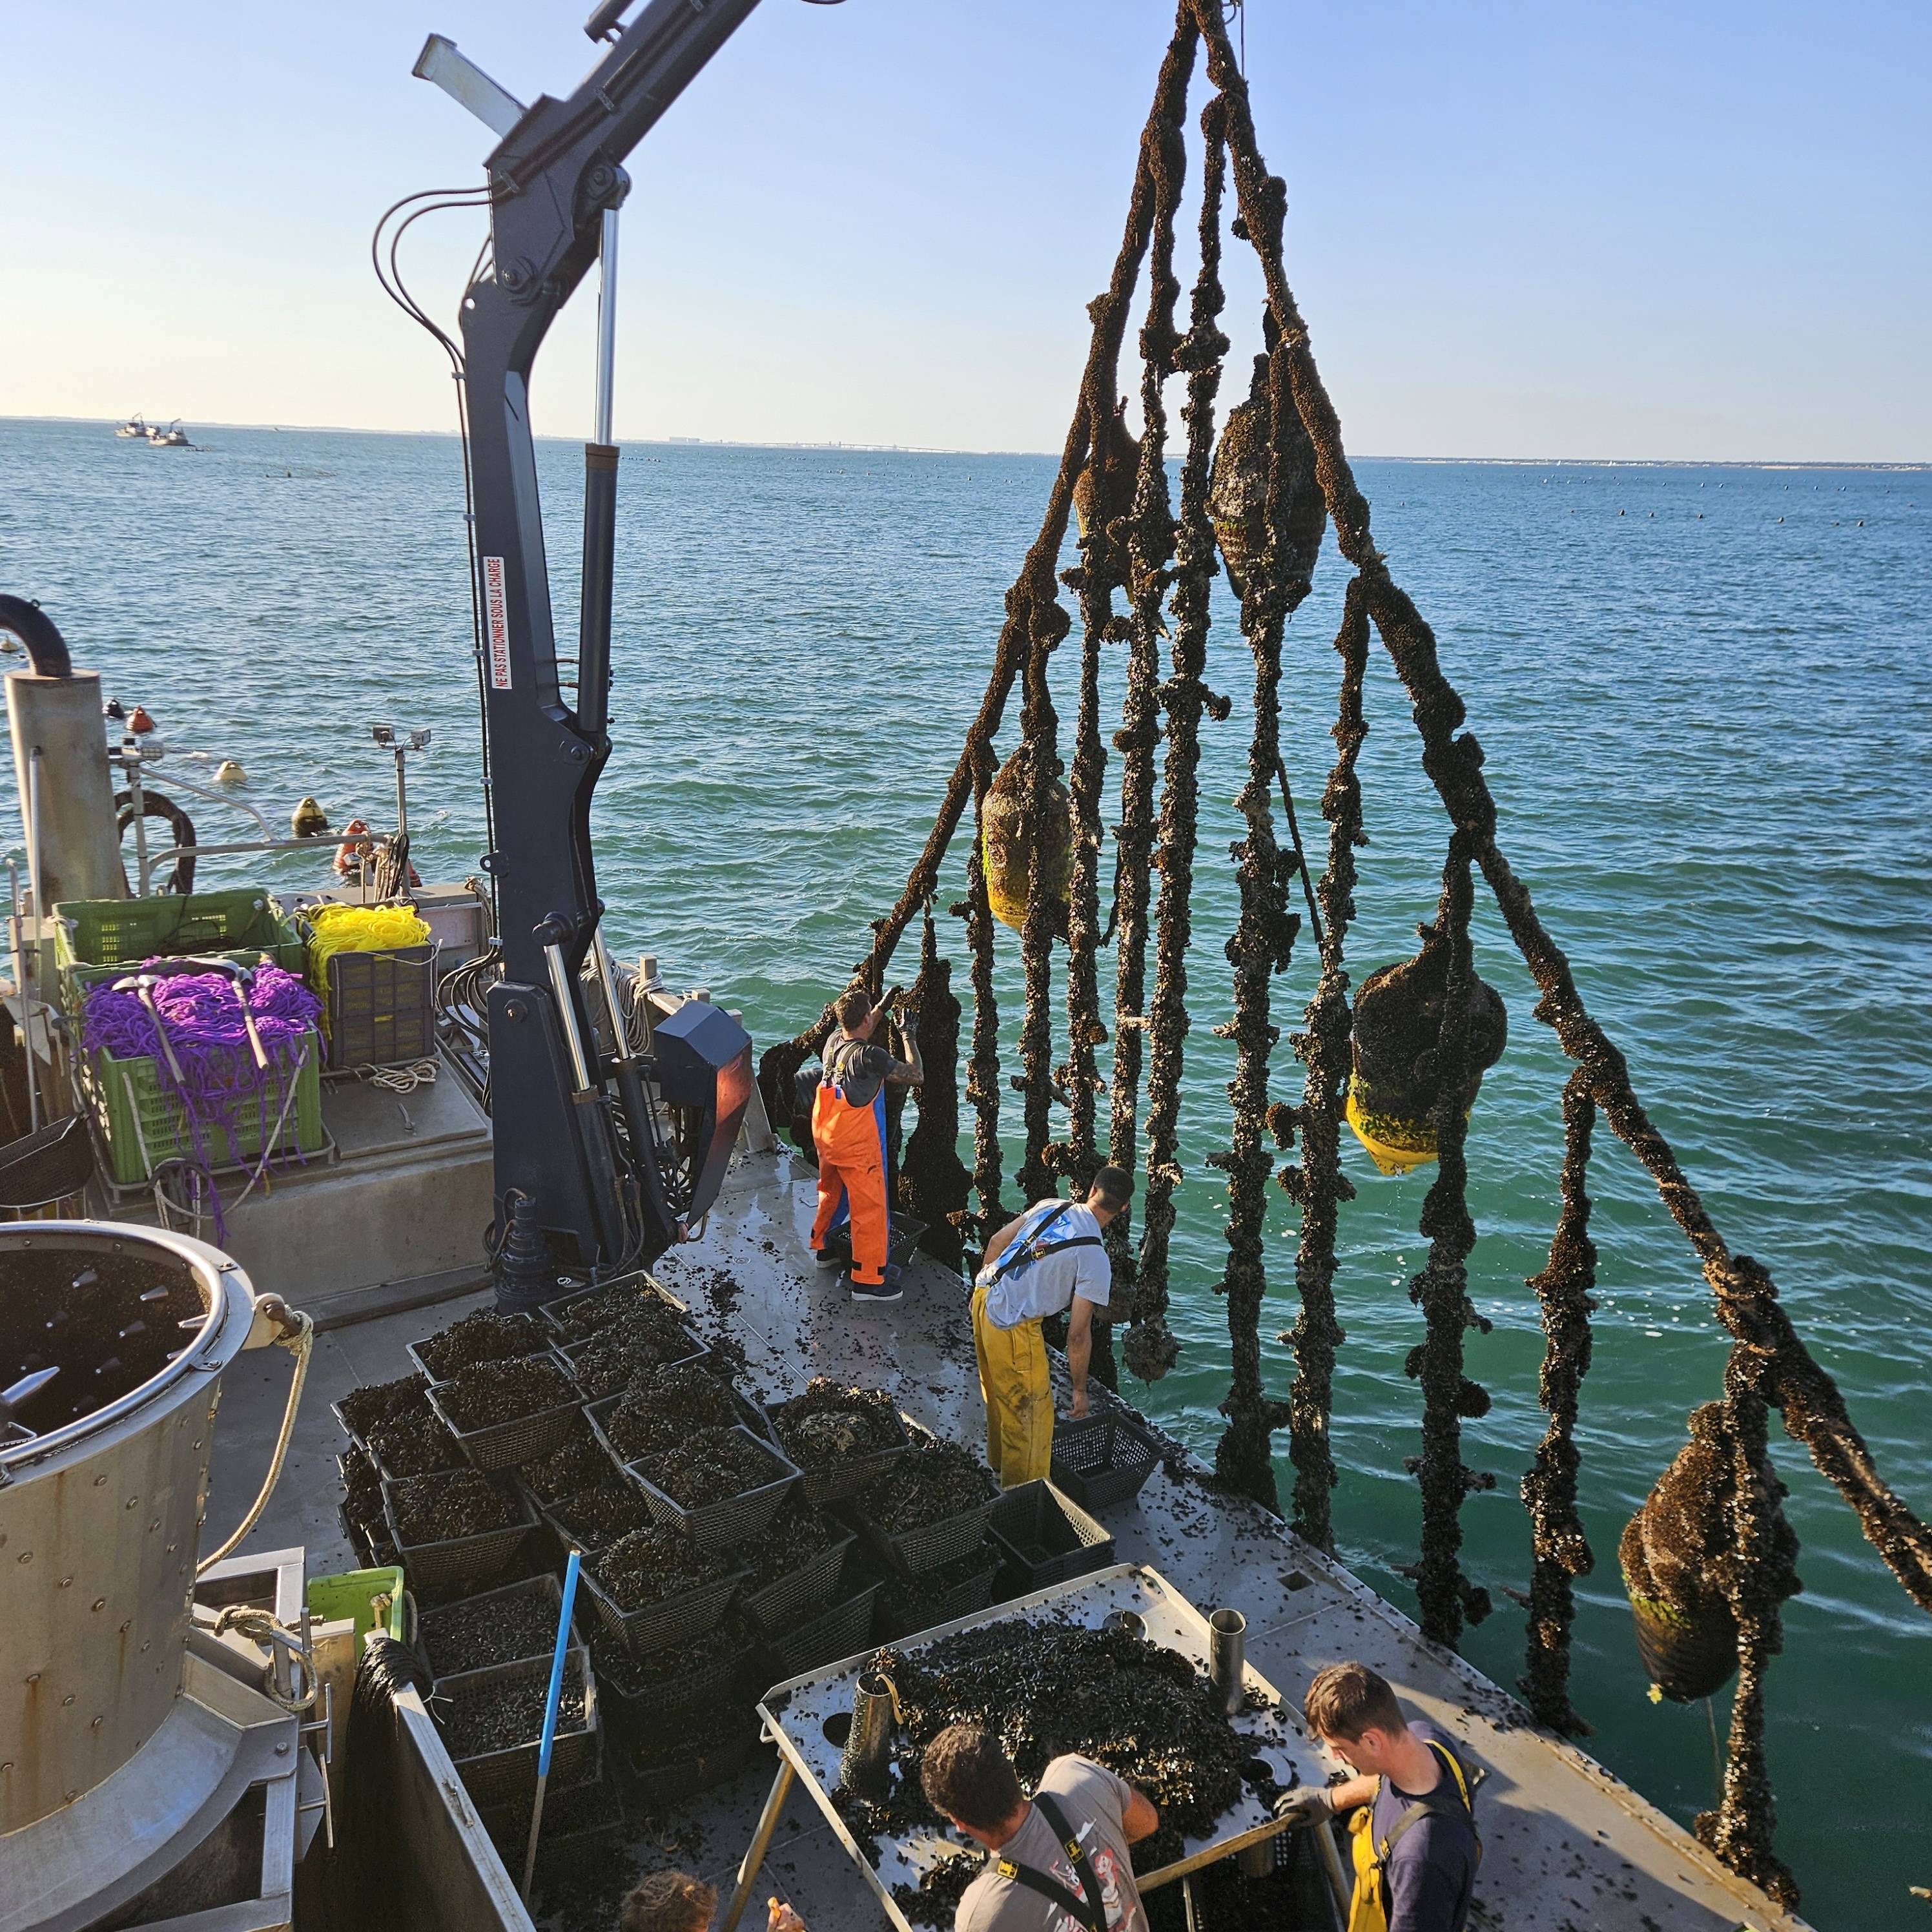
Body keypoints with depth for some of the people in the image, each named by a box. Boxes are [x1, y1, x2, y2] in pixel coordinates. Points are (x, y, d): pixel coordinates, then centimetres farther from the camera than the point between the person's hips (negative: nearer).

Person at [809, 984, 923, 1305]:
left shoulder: (833, 1042, -1)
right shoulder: (870, 1056, -24)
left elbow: (858, 1034, 24)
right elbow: (915, 1075, -17)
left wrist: (883, 1008, 31)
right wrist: (909, 1036, -6)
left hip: (825, 1139, 8)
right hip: (858, 1147, -8)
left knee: (831, 1194, 27)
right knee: (870, 1209, 1)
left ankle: (823, 1249, 45)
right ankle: (868, 1280, 5)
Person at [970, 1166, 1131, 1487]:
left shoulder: (1050, 1207, 2)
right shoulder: (1095, 1259, -15)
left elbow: (997, 1241, 11)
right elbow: (1078, 1335, -13)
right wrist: (1080, 1389, -1)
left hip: (983, 1296, 8)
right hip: (1011, 1326, -8)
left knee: (999, 1395, 28)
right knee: (1030, 1413, 11)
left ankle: (999, 1462, 49)